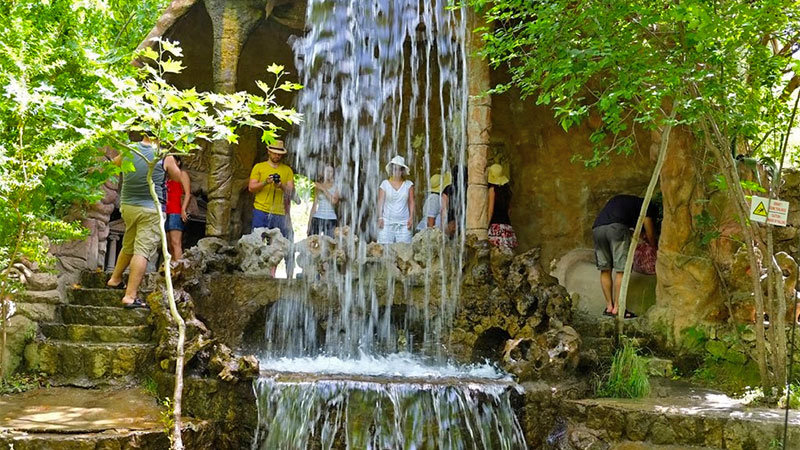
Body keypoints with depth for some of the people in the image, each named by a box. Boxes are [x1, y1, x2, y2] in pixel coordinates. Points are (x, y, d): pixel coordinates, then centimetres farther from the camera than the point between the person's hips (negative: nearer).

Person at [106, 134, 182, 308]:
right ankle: (130, 296, -12)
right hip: (151, 209, -5)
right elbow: (177, 177, 9)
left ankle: (115, 279, 39)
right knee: (142, 251, -7)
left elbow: (115, 162, 25)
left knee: (128, 246, 25)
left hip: (127, 205, 5)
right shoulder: (165, 156, -7)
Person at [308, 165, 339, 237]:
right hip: (318, 218, 1)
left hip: (331, 219, -1)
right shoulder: (318, 187, 8)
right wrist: (310, 221, 6)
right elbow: (315, 205, 9)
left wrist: (323, 189, -9)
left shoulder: (335, 188, 5)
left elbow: (334, 201, -11)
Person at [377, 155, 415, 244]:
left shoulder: (408, 184, 8)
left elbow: (411, 202, 7)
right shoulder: (385, 184, 6)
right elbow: (380, 202, 4)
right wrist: (380, 217, -6)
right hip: (387, 222, -1)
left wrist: (411, 217, -2)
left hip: (404, 223, 1)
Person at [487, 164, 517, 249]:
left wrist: (487, 224, -5)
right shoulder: (507, 188, 14)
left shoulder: (492, 188, -4)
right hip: (507, 223, 6)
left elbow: (491, 209, -8)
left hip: (496, 223, -6)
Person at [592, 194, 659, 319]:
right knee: (621, 269, -1)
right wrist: (656, 247, 43)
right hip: (616, 227, -6)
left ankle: (609, 306, 14)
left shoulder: (617, 199, 39)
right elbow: (649, 233, 25)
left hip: (597, 228, 6)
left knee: (605, 269, 13)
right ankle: (617, 307, -4)